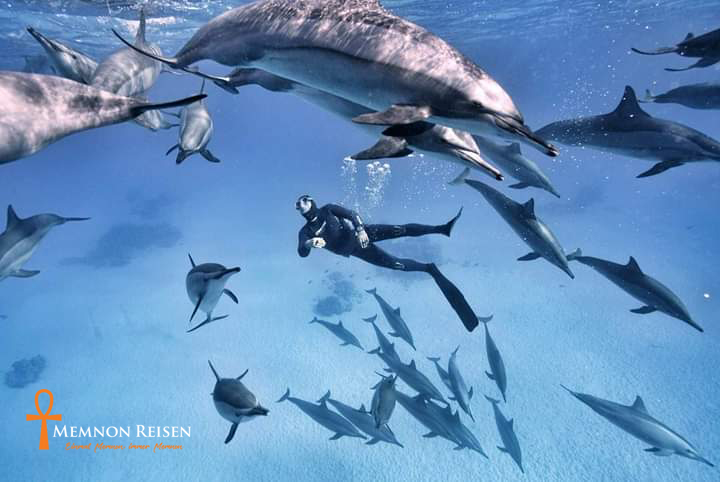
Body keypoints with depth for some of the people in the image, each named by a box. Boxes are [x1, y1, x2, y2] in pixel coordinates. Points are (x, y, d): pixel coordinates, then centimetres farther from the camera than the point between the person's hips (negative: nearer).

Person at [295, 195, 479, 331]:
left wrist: (361, 229, -22)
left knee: (399, 230, -21)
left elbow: (351, 213, -3)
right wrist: (310, 243, -38)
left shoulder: (327, 209, 3)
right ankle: (430, 269, 4)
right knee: (394, 263, -9)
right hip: (356, 249, 1)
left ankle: (443, 228, -22)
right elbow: (302, 252, -14)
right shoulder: (305, 232, 2)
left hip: (361, 233, 0)